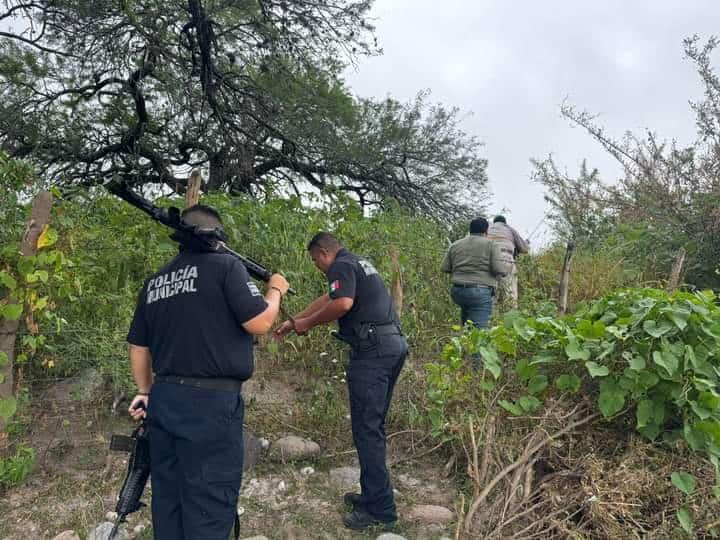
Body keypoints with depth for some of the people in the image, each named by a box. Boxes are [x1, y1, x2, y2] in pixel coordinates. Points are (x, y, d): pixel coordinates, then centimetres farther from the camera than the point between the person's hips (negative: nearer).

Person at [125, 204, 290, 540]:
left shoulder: (153, 282, 13)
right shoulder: (225, 265, -7)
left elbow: (138, 346, 18)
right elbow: (259, 323, -11)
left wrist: (146, 392, 30)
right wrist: (276, 290, 7)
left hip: (163, 399, 7)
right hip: (210, 403, -7)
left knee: (168, 500, 19)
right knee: (208, 507, 3)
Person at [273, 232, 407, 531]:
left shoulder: (342, 266, -5)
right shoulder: (358, 263, 25)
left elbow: (343, 304, -24)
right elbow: (327, 299, 32)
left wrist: (308, 323, -9)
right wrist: (292, 322, 35)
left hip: (372, 350, -10)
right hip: (392, 345, 10)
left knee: (366, 427, -4)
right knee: (374, 425, 16)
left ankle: (380, 509, 2)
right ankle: (374, 493, 25)